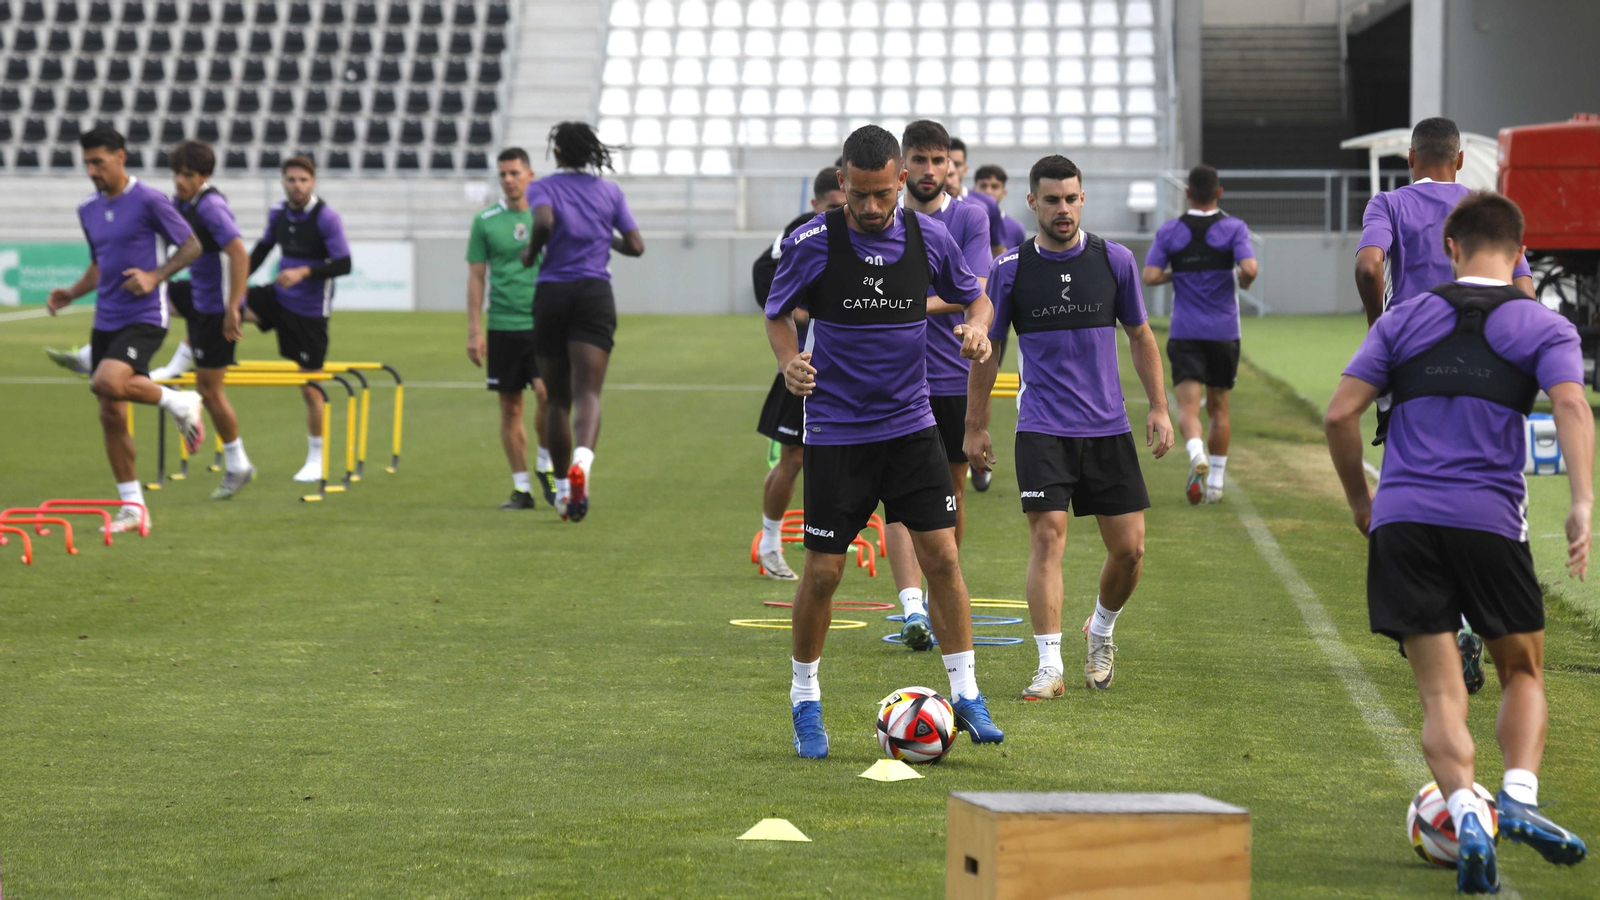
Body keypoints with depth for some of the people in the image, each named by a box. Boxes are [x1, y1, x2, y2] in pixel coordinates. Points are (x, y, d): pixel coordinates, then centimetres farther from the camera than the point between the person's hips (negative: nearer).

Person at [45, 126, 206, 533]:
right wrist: (71, 293, 7)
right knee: (111, 416, 4)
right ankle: (132, 507, 14)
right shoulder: (88, 210, 11)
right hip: (105, 321, 7)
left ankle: (180, 402, -3)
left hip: (143, 318, -7)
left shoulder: (149, 201, -9)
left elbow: (191, 246, -4)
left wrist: (155, 277, -17)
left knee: (108, 383, -30)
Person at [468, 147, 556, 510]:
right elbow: (476, 277, 6)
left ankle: (545, 464, 5)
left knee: (546, 391, -19)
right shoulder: (485, 221, 5)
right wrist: (474, 330, 0)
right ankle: (521, 488, 11)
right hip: (502, 326, 1)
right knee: (510, 407, 3)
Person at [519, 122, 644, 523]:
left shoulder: (543, 188, 2)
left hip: (551, 294, 0)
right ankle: (582, 459, -41)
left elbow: (544, 222, -20)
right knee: (587, 392, -12)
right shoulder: (609, 191, 10)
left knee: (557, 399, 12)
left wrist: (531, 251, -2)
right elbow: (635, 246, 9)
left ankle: (563, 488, 17)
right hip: (595, 294, 0)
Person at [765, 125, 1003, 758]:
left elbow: (975, 298, 12)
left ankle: (965, 693, 5)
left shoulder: (929, 237, -3)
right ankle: (805, 700, 19)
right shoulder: (811, 244, -11)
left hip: (911, 426, 2)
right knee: (822, 571, 0)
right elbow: (777, 314, 3)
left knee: (941, 555, -6)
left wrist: (977, 327, -11)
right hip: (835, 432, -2)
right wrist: (789, 362, -17)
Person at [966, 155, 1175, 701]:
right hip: (1042, 429, -2)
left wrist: (1159, 406, 6)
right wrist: (975, 426, 8)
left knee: (1129, 548, 1)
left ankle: (1101, 632, 30)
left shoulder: (1114, 260, 3)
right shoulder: (1010, 270, -1)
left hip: (1109, 428, 2)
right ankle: (1050, 667, -12)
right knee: (1048, 536, -14)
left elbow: (1140, 336, 13)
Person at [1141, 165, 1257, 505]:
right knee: (1218, 408, 14)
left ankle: (1196, 454, -38)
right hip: (1224, 331, 1)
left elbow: (1150, 276, -8)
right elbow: (1250, 269, -17)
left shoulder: (1169, 231, 0)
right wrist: (1245, 280, 6)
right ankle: (1215, 482, 17)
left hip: (1185, 334, -1)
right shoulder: (1234, 228, -3)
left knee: (1188, 407, -8)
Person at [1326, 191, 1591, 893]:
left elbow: (1340, 414, 6)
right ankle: (1519, 797, -7)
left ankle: (1466, 815, -19)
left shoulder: (1404, 319, 13)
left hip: (1400, 521, 1)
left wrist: (1360, 500, 18)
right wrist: (1582, 503, -17)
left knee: (1441, 692, 3)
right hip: (1489, 520, -1)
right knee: (1522, 673, 16)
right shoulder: (1544, 327, 8)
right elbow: (1570, 405, -11)